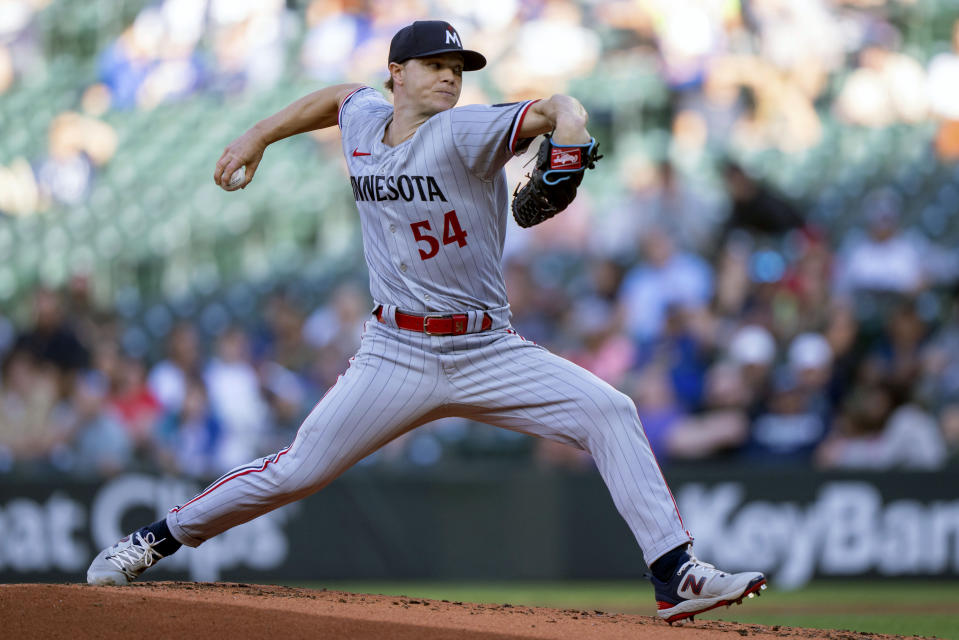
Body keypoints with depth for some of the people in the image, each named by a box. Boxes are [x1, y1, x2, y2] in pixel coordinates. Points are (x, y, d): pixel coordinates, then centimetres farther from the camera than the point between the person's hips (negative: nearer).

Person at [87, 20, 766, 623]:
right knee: (297, 471, -2)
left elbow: (551, 108, -25)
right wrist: (258, 137, 29)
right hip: (397, 356, 2)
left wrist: (568, 126, -48)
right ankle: (158, 539, 18)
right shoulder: (362, 120, 5)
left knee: (609, 412, -21)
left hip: (490, 354, -2)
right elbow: (339, 95, 29)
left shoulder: (464, 133, -9)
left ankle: (676, 577, -20)